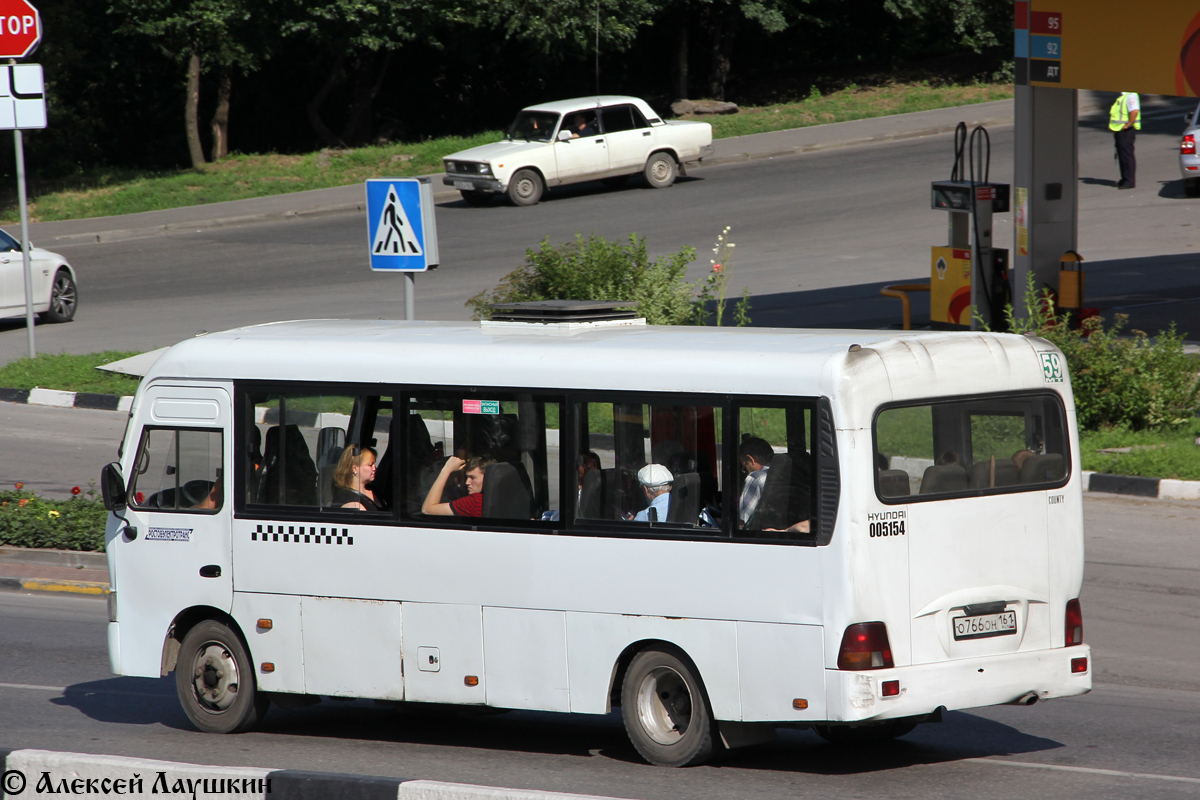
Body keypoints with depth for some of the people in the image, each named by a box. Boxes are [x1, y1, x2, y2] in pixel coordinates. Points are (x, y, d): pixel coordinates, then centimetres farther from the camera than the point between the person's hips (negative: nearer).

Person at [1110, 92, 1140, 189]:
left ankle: (1130, 181, -4)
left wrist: (1128, 124, -24)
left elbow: (1134, 111, -30)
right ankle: (1125, 179, 23)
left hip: (1126, 130, -10)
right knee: (1121, 155, 15)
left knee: (1127, 155, -7)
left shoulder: (1130, 96, -16)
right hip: (1119, 130, 10)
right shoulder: (1123, 96, 16)